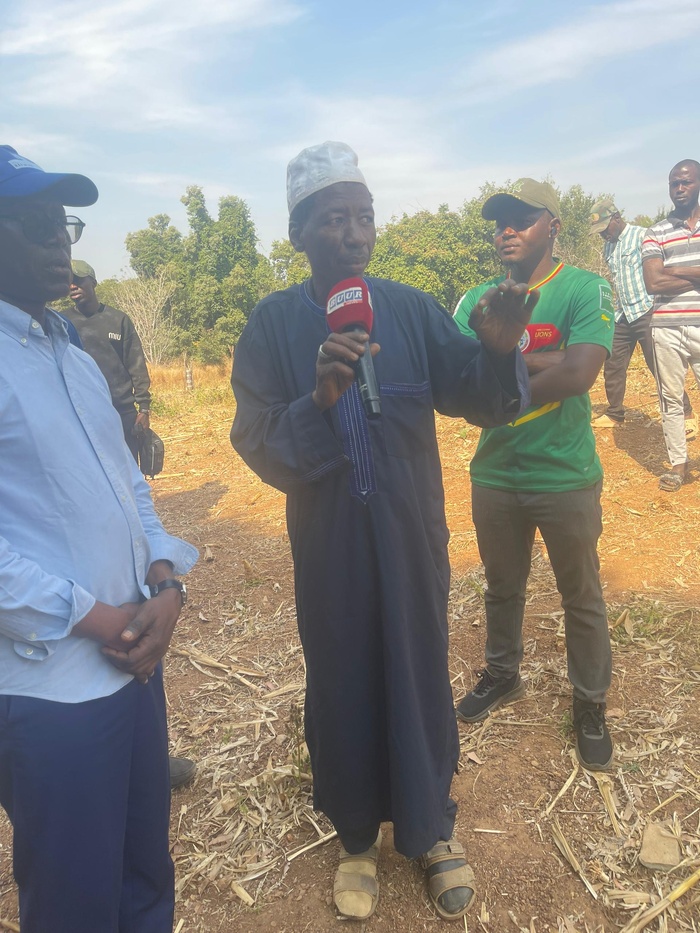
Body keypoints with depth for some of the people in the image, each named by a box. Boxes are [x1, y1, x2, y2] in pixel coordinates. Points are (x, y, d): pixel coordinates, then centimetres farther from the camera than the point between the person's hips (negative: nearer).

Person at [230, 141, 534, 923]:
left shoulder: (410, 309, -3)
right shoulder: (273, 323, -7)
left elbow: (483, 402, -8)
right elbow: (255, 442, -12)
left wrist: (498, 350, -29)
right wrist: (318, 401, -30)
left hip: (412, 537, 1)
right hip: (327, 545, -1)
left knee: (421, 676, 14)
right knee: (342, 686, 14)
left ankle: (432, 830, 40)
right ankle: (357, 837, 40)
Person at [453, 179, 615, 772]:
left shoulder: (586, 289, -11)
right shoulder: (477, 300, 2)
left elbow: (578, 374, -26)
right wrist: (541, 360, -21)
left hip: (565, 477, -4)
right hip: (493, 474, 4)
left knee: (582, 597, 14)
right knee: (502, 588, 22)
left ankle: (591, 702, 35)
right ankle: (503, 676, 45)